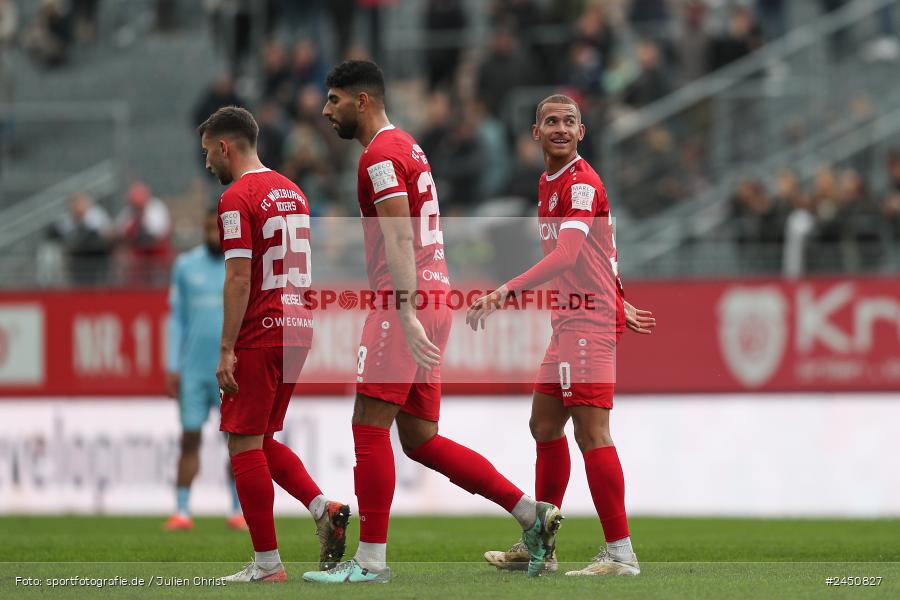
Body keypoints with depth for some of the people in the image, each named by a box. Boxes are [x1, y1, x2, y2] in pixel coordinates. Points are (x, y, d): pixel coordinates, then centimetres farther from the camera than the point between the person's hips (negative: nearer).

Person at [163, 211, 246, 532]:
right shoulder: (185, 265, 8)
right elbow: (176, 320, 10)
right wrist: (172, 368, 5)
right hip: (193, 369, 1)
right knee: (190, 438, -1)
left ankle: (239, 511, 6)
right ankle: (182, 511, 0)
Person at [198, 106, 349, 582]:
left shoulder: (237, 198, -11)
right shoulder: (291, 191, 16)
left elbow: (239, 278, -17)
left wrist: (226, 349, -17)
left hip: (259, 335, -9)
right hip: (297, 329, 9)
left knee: (245, 444, -2)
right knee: (262, 440, 18)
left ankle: (267, 564, -3)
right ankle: (323, 508, -1)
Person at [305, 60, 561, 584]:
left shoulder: (381, 154, -9)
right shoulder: (408, 148, 22)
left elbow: (399, 238, -20)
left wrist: (406, 313, -27)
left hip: (407, 302, -10)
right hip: (434, 296, 10)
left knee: (370, 425, -6)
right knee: (420, 438, 10)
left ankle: (371, 559, -4)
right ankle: (532, 515, 6)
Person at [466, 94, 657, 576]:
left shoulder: (582, 183, -14)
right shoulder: (548, 184, 17)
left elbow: (567, 254, -28)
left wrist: (505, 292, -36)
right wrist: (618, 304, 26)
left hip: (590, 320, -10)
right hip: (570, 320, 10)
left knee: (591, 432, -14)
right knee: (545, 425, 14)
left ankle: (620, 553, -14)